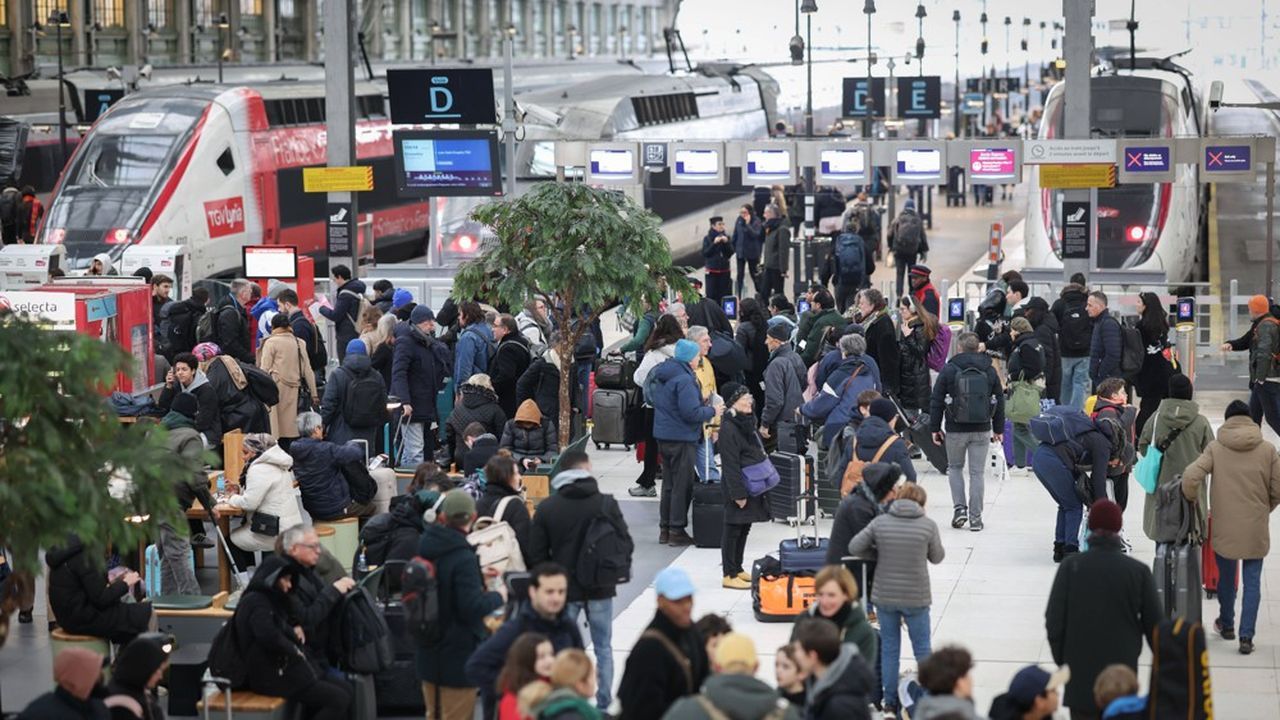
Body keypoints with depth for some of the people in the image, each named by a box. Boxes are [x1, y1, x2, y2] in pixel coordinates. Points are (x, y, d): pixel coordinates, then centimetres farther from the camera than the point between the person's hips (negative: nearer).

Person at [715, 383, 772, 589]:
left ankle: (737, 569, 25)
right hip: (738, 487, -10)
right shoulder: (729, 428, -19)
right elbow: (731, 465, -20)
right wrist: (738, 493, -21)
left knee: (744, 527, 15)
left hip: (752, 485, 10)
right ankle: (729, 575, 2)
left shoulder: (747, 422, 12)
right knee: (733, 530, -3)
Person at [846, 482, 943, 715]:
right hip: (916, 597, -2)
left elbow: (854, 548, -6)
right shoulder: (928, 525, -10)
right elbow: (937, 557, 2)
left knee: (889, 648, 14)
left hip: (884, 596, 2)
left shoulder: (880, 523, -6)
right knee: (922, 649, 14)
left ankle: (891, 700, 19)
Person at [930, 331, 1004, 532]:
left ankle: (960, 507, 2)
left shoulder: (949, 370, -5)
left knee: (955, 467, 17)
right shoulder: (989, 371, 4)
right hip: (981, 431, 2)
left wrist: (935, 428, 5)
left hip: (956, 430, -2)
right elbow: (999, 401, 10)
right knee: (977, 472, 5)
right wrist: (998, 429, 18)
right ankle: (975, 518, 4)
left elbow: (937, 401, -3)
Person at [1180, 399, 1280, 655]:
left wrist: (1193, 501, 3)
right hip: (1256, 529, 0)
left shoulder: (1215, 447, -7)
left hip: (1224, 527, 0)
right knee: (1252, 581, 7)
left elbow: (1190, 477, -17)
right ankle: (1246, 636, 2)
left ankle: (1226, 625, 36)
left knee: (1226, 577, 19)